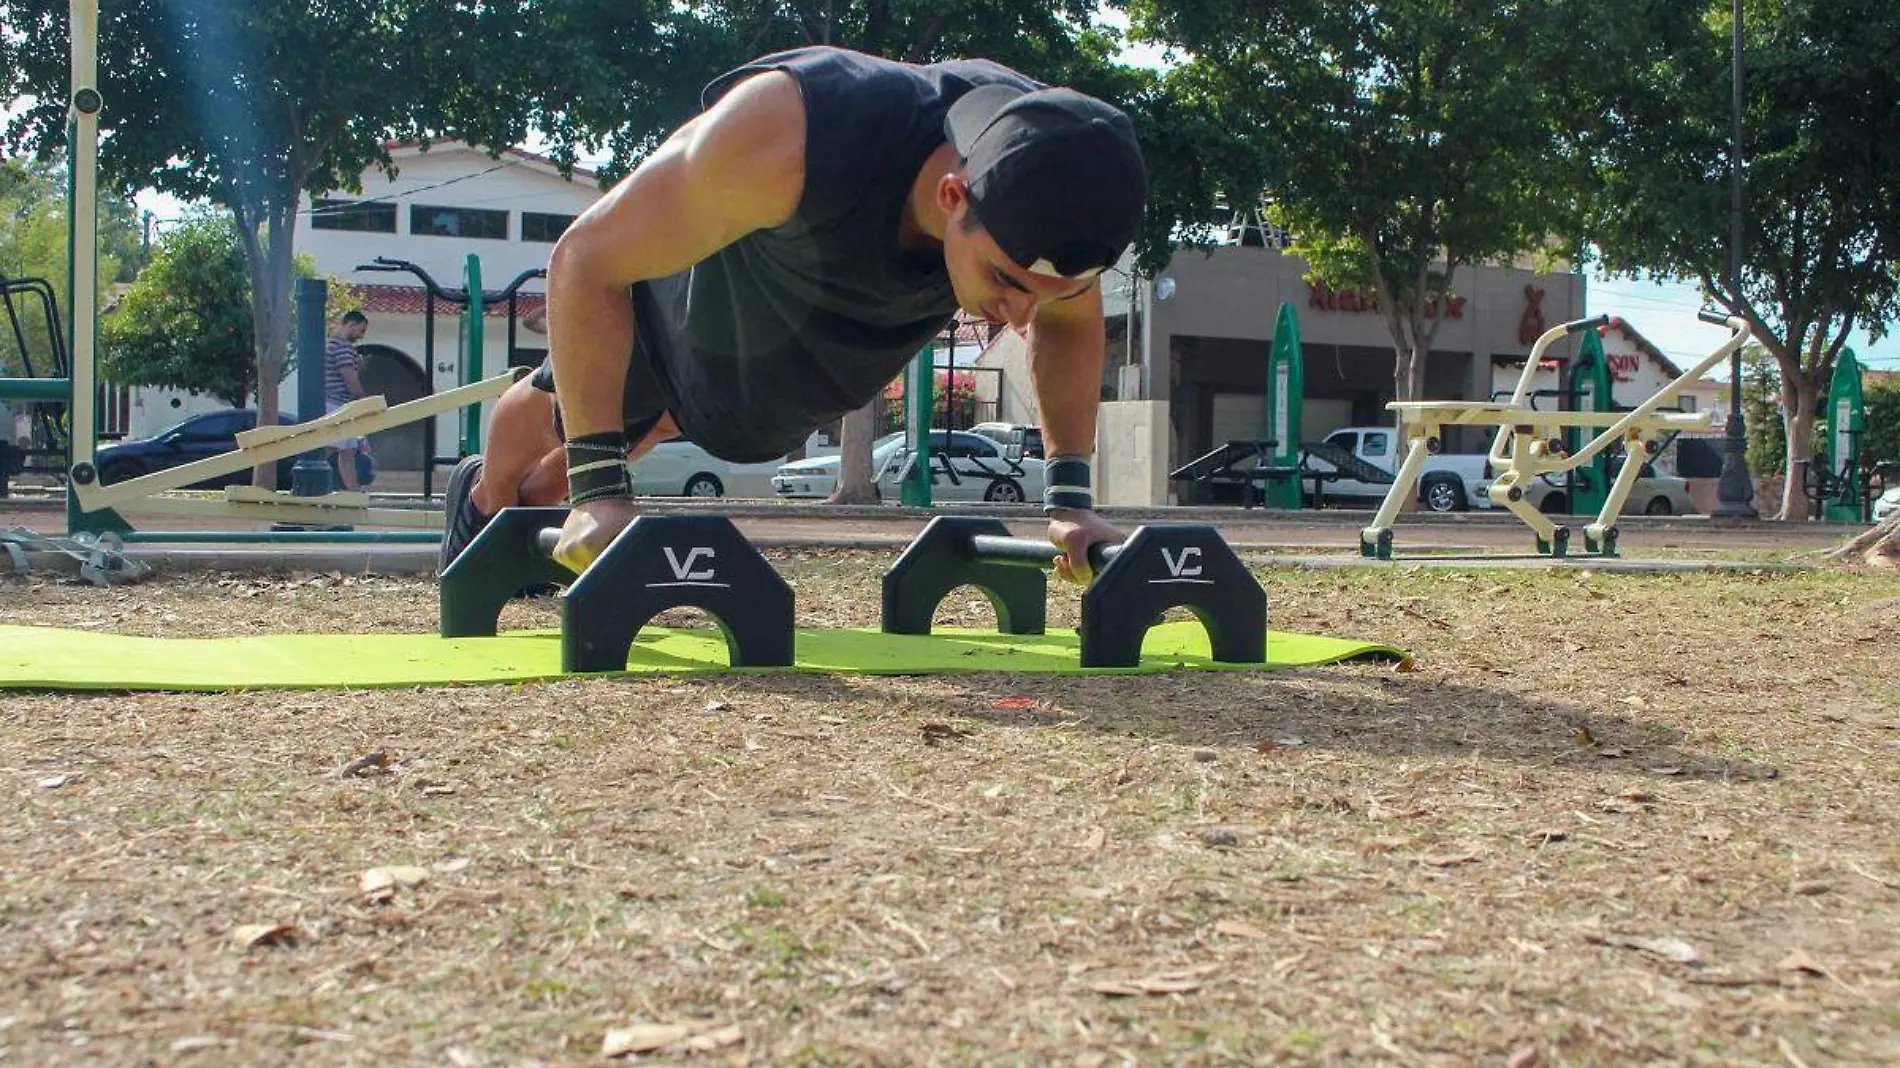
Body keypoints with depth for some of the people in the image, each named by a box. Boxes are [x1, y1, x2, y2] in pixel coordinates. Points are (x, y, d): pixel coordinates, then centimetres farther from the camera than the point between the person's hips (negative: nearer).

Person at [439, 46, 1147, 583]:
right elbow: (586, 260, -40)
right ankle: (483, 502, 60)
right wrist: (599, 491, -43)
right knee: (553, 416, 27)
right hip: (690, 287, -4)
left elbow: (1070, 321, -12)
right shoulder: (784, 145, -50)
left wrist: (1069, 498, -20)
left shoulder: (1055, 176, -36)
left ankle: (534, 504, 62)